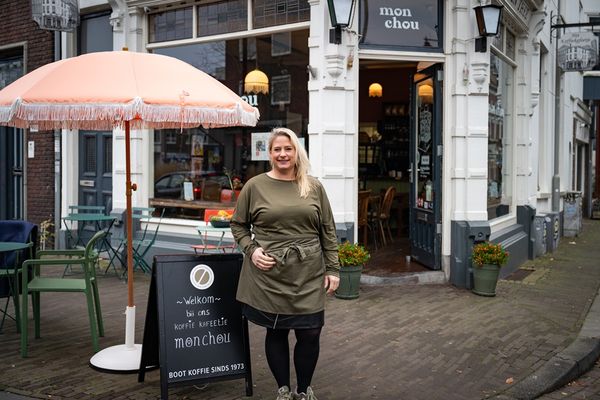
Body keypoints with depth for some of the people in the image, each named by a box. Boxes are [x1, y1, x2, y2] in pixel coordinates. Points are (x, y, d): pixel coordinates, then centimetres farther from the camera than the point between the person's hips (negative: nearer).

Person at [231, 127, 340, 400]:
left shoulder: (314, 187, 7)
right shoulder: (255, 186, 2)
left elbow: (328, 230, 7)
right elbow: (238, 224, 10)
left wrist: (332, 269, 3)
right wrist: (250, 250, -6)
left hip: (308, 275, 2)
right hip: (269, 274, -1)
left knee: (310, 334, 4)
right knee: (276, 332, 9)